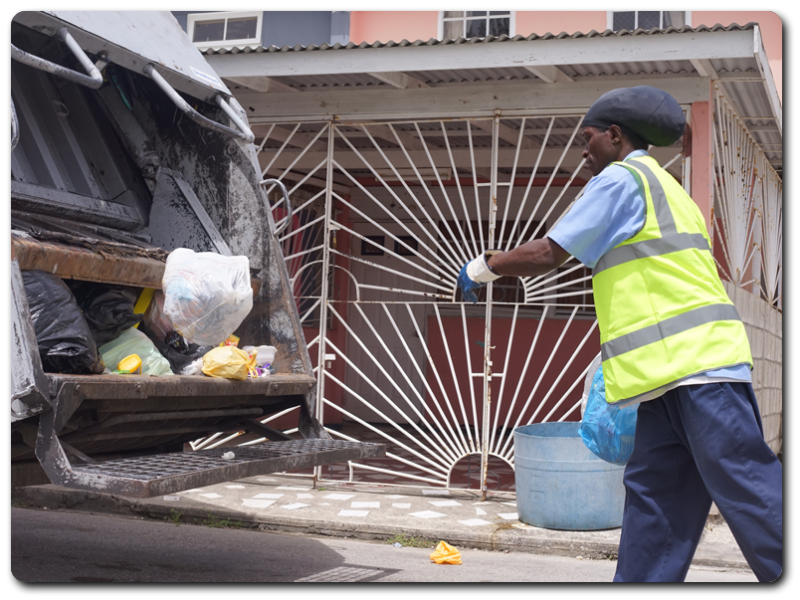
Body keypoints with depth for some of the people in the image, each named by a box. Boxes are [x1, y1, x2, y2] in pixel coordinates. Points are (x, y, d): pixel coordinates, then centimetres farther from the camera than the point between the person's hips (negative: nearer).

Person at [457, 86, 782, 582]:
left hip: (695, 361, -10)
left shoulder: (621, 178, -1)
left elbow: (548, 255, -5)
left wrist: (484, 266, 11)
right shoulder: (665, 187, 28)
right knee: (654, 493, 7)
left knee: (746, 486, -12)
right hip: (675, 372, 10)